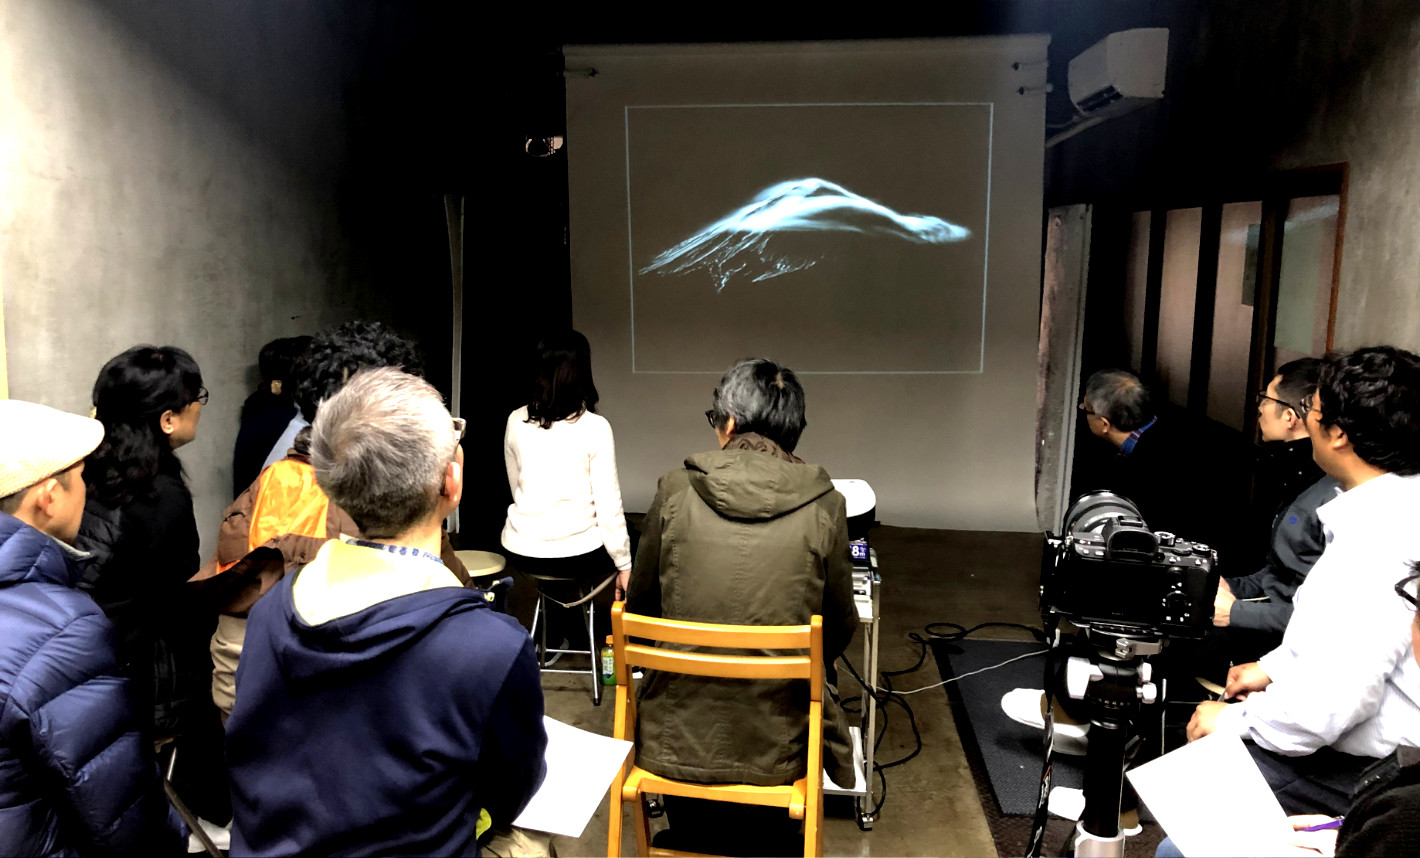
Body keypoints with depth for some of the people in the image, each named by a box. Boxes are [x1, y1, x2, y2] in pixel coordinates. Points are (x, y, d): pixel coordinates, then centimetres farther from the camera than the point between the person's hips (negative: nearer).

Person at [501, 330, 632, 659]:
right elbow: (608, 506, -12)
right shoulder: (594, 427, -14)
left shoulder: (516, 421, -1)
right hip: (576, 556, -4)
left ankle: (555, 640, 46)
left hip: (521, 553, 5)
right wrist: (623, 566, -1)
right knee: (635, 543, 25)